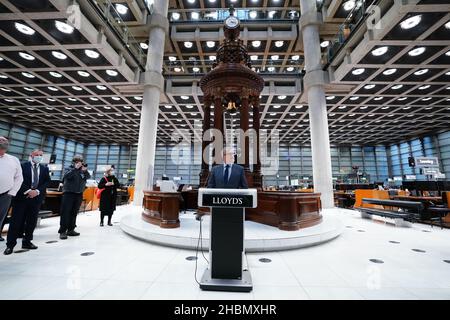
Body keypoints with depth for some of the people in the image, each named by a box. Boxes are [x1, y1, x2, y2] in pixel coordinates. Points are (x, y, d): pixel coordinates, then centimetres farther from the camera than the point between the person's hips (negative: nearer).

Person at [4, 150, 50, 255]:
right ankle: (10, 244, 11)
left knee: (32, 221, 8)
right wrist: (27, 191, -15)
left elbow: (47, 182, 3)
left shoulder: (45, 168, 10)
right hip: (22, 196, -3)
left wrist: (37, 191, -10)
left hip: (36, 197, 3)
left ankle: (27, 242, 20)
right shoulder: (23, 166, 1)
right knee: (16, 221, 1)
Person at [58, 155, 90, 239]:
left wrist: (85, 171, -21)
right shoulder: (69, 169, 2)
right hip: (68, 193, -3)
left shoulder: (83, 170, 9)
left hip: (79, 194, 3)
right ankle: (62, 231, 3)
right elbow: (67, 175, -16)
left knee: (74, 213, 9)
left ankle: (71, 230, 17)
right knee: (65, 212, -2)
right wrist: (75, 168, -23)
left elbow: (88, 177, -4)